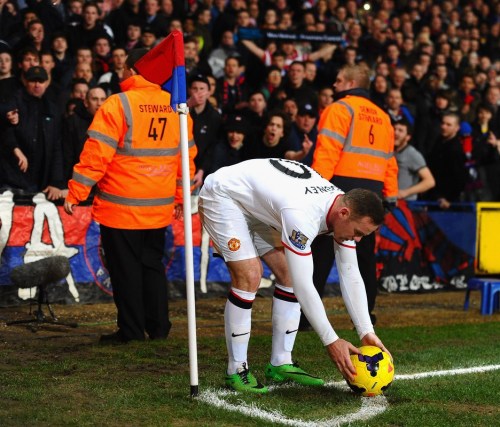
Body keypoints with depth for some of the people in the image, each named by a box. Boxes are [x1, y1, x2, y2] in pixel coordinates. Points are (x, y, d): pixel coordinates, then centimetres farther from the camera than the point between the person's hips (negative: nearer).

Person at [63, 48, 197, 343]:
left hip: (121, 207, -5)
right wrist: (181, 198, 21)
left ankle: (131, 330, 9)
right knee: (153, 265, 16)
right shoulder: (176, 107, 5)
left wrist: (75, 193, -8)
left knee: (125, 269, 4)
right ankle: (159, 327, 18)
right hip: (159, 208, 5)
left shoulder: (117, 105, -12)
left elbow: (96, 154, -15)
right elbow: (187, 155, 11)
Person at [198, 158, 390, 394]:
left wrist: (367, 333, -10)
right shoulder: (302, 215, -39)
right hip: (222, 196, -9)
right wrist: (331, 341, -32)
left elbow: (351, 277, -6)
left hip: (255, 204, 9)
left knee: (290, 273, 0)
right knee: (249, 277, -20)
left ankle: (281, 364, 7)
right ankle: (236, 370, -9)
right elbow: (303, 286, -36)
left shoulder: (345, 207, -13)